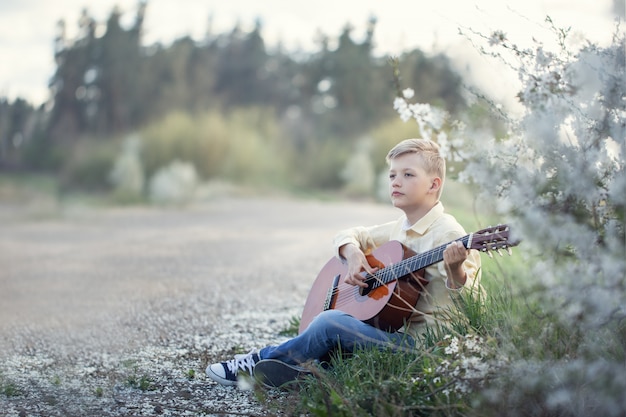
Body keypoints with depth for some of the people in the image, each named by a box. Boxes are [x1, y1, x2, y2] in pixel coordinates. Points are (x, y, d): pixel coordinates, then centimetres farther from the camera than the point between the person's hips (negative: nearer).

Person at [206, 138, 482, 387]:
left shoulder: (447, 233, -12)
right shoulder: (398, 229, 13)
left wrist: (455, 269, -39)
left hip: (420, 339, -9)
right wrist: (353, 253, 1)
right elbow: (350, 235, 24)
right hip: (393, 328, 9)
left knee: (330, 322, -20)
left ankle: (262, 361, -3)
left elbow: (472, 300, -18)